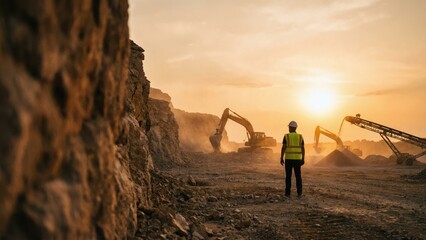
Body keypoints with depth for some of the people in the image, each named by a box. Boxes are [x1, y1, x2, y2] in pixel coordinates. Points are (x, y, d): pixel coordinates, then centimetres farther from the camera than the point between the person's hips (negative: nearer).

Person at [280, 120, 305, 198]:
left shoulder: (286, 136, -6)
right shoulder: (300, 136, 2)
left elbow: (283, 148, -10)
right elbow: (303, 149, 1)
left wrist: (281, 158, -4)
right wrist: (303, 159, 7)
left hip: (289, 159, -2)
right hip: (297, 159, 2)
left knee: (288, 176, 4)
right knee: (298, 176, 6)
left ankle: (288, 193, 3)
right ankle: (299, 193, 2)